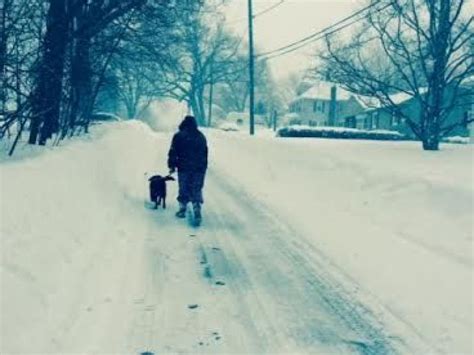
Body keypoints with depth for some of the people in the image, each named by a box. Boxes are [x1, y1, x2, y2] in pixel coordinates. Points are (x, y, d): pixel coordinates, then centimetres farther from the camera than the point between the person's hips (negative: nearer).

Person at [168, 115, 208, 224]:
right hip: (199, 169, 2)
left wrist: (172, 165, 2)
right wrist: (203, 167, 24)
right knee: (197, 190, 2)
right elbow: (205, 153, 17)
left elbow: (173, 152, -5)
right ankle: (197, 210, -10)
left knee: (183, 190, 10)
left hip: (184, 167, -2)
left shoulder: (178, 136, -2)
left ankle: (182, 209, 19)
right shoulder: (201, 136, 10)